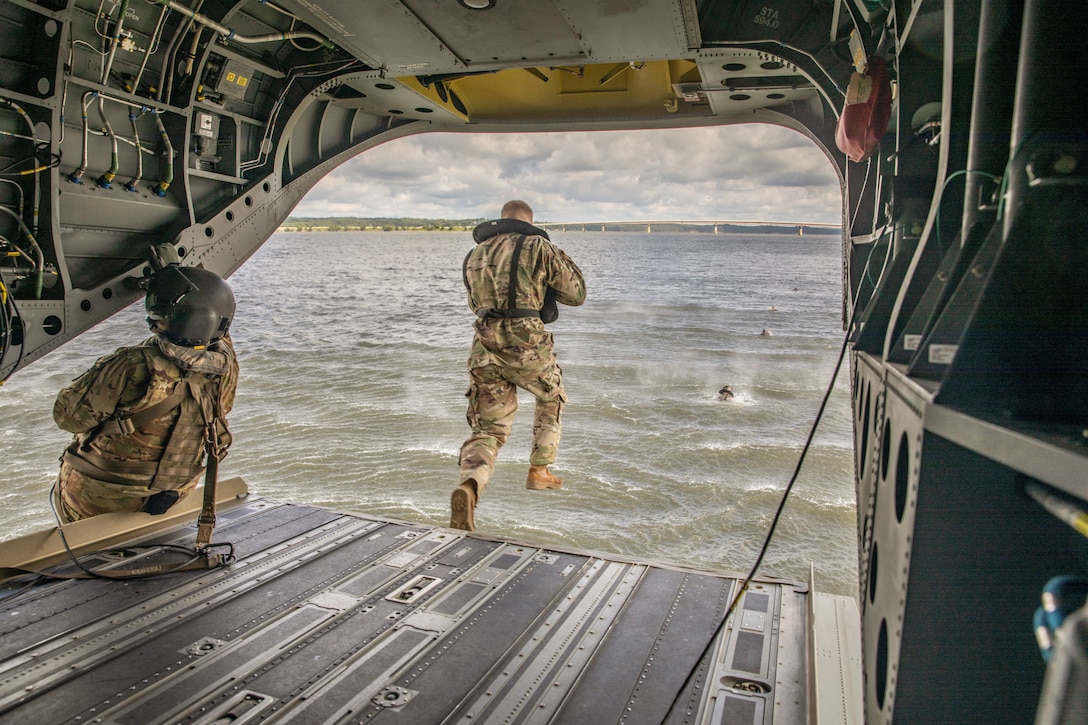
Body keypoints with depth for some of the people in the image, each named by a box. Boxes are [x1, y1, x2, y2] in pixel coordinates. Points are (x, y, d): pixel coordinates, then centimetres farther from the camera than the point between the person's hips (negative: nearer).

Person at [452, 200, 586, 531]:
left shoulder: (474, 255, 19)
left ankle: (468, 488, -23)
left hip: (485, 350, 4)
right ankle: (539, 471, 27)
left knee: (487, 432, 7)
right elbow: (576, 295, 9)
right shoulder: (537, 246, 2)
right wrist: (563, 260, 24)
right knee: (552, 398, 29)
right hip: (527, 345, -3)